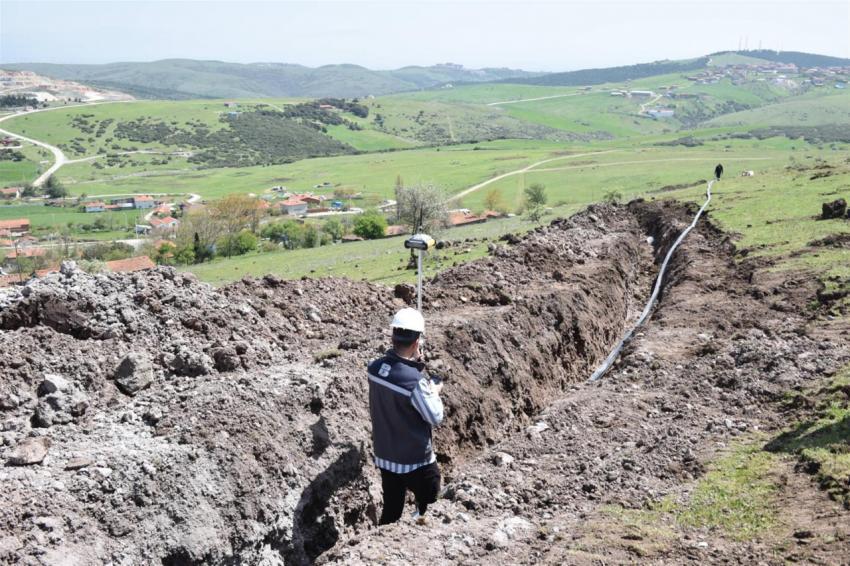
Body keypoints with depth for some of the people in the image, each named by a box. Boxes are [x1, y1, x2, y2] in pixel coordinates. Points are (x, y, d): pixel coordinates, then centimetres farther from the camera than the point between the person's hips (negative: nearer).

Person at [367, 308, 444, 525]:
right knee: (428, 505, 18)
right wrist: (435, 392, 0)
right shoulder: (415, 380, -30)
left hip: (384, 456, 6)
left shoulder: (375, 368, -10)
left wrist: (413, 363, 7)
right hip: (415, 460, -6)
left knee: (391, 510, 19)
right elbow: (435, 417, -17)